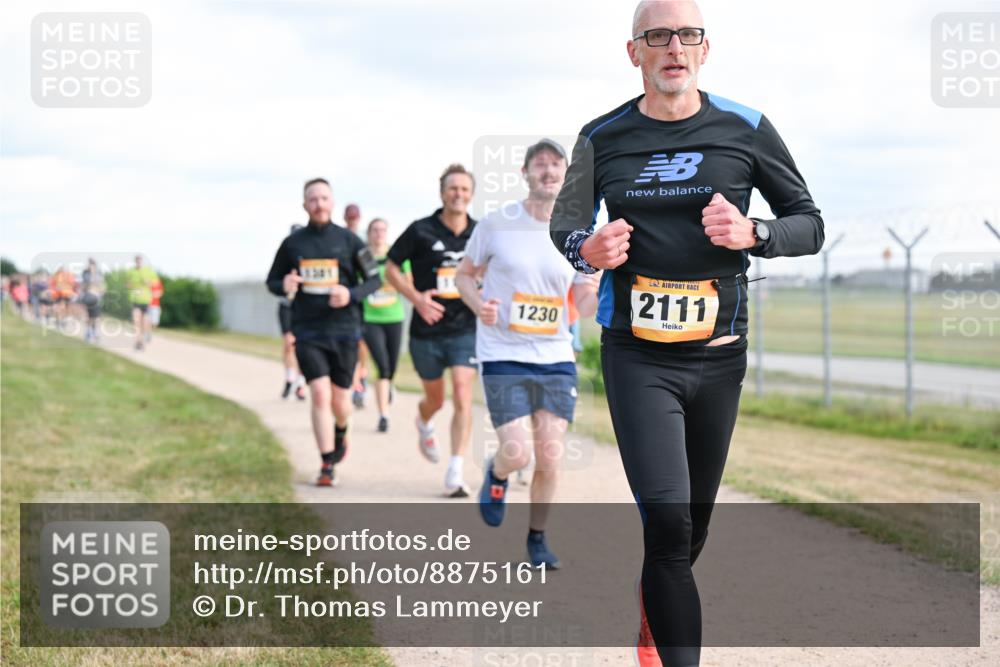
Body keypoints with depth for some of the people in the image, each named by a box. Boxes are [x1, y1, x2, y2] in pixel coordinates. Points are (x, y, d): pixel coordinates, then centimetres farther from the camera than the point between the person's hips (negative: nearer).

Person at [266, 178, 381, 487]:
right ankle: (327, 466, -5)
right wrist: (284, 286, -12)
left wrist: (351, 295, -16)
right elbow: (272, 281, 12)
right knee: (320, 394, -13)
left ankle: (340, 434, 44)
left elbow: (374, 279, 3)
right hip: (307, 332, 0)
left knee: (340, 400, 8)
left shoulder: (348, 240, 0)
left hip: (344, 330, 0)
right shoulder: (292, 243, 4)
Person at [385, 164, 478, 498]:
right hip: (427, 330, 0)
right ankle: (423, 424, 53)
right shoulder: (421, 231, -6)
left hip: (466, 329, 0)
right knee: (435, 399, 14)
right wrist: (417, 297, -12)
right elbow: (391, 269, 2)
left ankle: (456, 473, -15)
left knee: (462, 395, -16)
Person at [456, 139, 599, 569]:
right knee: (518, 453, -12)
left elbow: (586, 305, 8)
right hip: (503, 358, -2)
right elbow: (465, 274, 9)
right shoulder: (496, 224, -2)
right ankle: (496, 476, 25)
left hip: (557, 359, 2)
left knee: (550, 458, 1)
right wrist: (479, 305, -11)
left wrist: (601, 291, -14)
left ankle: (537, 538, 23)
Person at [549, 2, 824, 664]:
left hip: (718, 356, 2)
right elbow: (565, 221, 16)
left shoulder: (745, 130, 1)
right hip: (637, 355, -2)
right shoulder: (603, 138, 1)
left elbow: (810, 224, 6)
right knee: (668, 523, -16)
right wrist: (588, 248, -8)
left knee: (692, 529, 13)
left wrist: (753, 233, -15)